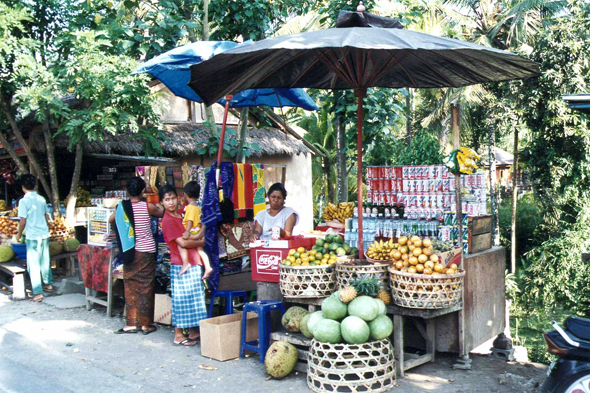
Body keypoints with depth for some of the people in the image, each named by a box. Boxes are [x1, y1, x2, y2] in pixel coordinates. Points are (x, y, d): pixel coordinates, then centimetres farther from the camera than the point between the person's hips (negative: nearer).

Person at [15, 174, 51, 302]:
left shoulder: (24, 201, -12)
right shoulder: (41, 199, 5)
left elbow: (23, 221, -12)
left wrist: (18, 234, 3)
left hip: (32, 236, -6)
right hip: (44, 234, 6)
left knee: (34, 264, -3)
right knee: (45, 261, 20)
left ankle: (38, 293, -6)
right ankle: (48, 284, 33)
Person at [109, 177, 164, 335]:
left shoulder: (121, 207, -1)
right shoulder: (147, 207, -10)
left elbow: (111, 220, 17)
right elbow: (163, 213, 7)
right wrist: (156, 209, 26)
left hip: (128, 253, 3)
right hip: (146, 252, -3)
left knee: (130, 287, 11)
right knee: (146, 287, 5)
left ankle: (132, 323, 14)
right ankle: (146, 324, 12)